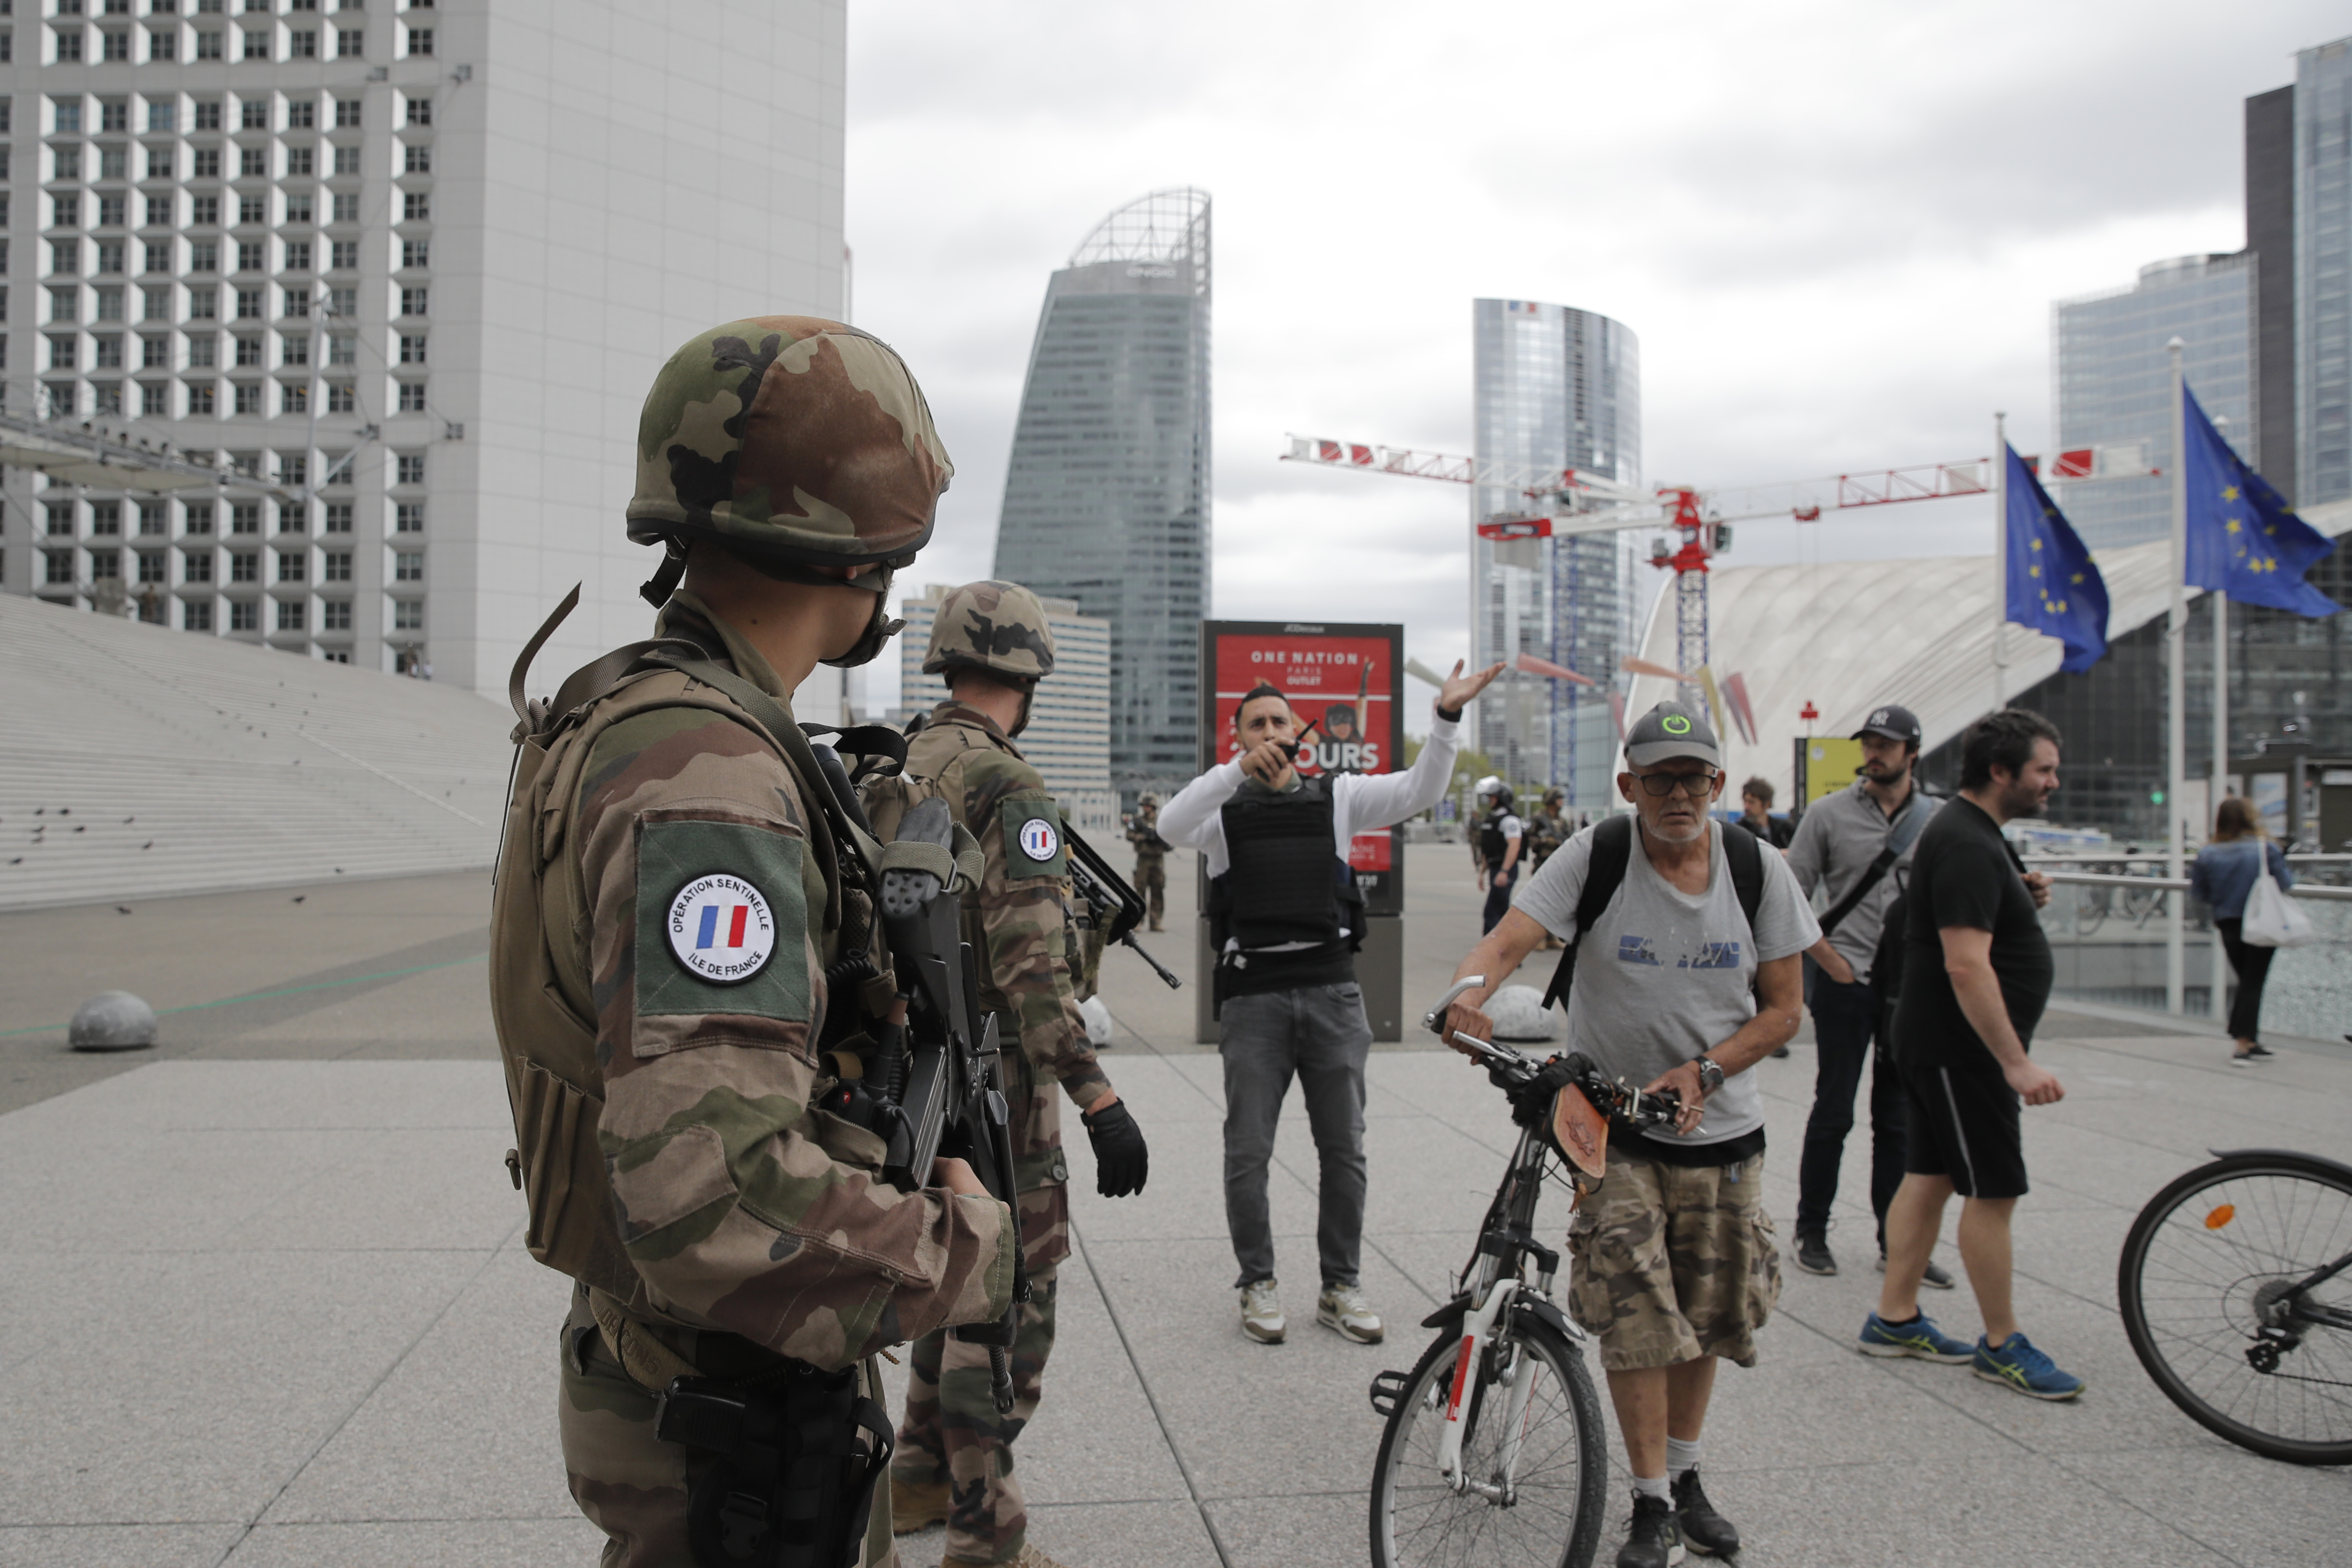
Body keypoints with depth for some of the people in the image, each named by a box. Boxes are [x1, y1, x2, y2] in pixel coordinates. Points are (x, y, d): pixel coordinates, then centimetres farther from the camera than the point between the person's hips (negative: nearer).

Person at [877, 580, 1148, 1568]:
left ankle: (922, 1476, 35)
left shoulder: (891, 775, 9)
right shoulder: (1006, 786, -18)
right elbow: (1030, 963, -26)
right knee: (1009, 1306, 2)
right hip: (992, 1078, -9)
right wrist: (1099, 1099, -24)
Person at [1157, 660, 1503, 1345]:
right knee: (1248, 1152, 4)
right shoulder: (1224, 806, 5)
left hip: (1332, 990, 2)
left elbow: (1420, 790, -1)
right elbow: (1172, 826, -17)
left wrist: (1447, 718, -16)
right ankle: (1259, 1284, 19)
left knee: (1344, 1148, 8)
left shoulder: (1336, 796, 10)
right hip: (1254, 996, -2)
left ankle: (1341, 1286, 21)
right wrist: (1241, 768, -27)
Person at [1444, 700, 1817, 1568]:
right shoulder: (1595, 856, -13)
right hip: (1611, 1121, -3)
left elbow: (1782, 1008, -1)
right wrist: (1470, 992, -47)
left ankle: (1684, 1475, 36)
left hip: (1720, 1127, 3)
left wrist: (1702, 1072, -16)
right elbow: (1507, 940, -24)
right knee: (1636, 1315, -9)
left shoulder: (1757, 869, -6)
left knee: (1706, 1317, 14)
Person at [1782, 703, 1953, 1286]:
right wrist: (1832, 961, -7)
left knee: (1900, 1118, 9)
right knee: (1834, 1112, 2)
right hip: (1847, 982, -2)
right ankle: (1811, 1231, 16)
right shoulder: (1829, 813, 0)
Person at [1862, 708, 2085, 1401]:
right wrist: (2016, 1062, -28)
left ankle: (1895, 1320, 21)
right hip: (1961, 1048, -11)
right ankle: (2002, 1345, 8)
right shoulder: (1967, 846, -21)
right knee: (1994, 1190, -3)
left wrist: (2020, 899, 15)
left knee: (1929, 1175, 13)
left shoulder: (1972, 833, 14)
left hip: (1944, 1044, 11)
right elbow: (1966, 965, -28)